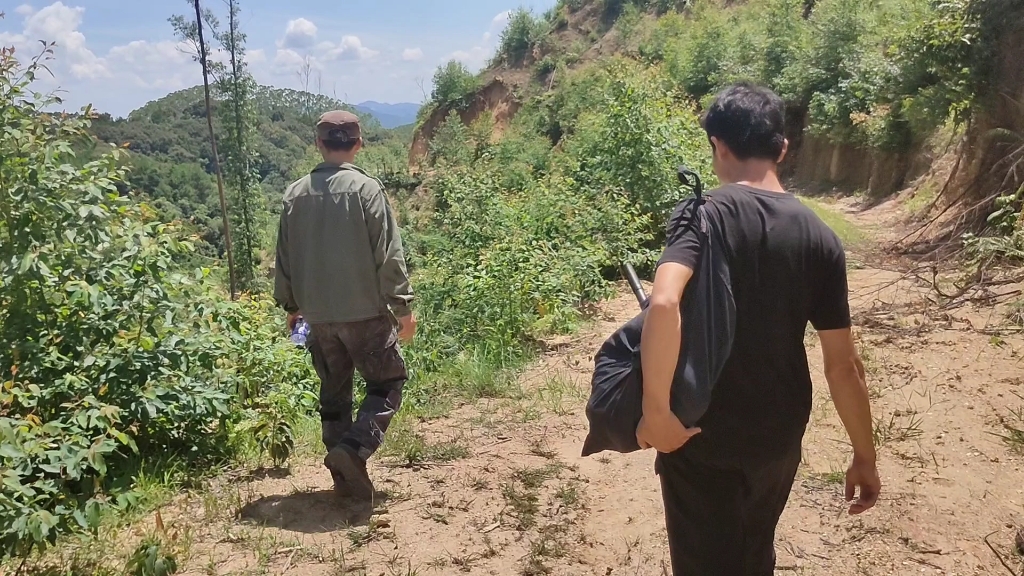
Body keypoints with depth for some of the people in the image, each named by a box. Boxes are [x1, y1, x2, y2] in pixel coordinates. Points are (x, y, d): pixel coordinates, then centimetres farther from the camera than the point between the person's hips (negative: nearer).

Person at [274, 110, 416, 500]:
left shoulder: (296, 194, 4)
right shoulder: (366, 189, -10)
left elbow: (284, 258, 10)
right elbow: (389, 255, -12)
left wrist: (291, 305, 22)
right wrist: (403, 307, -4)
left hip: (318, 314, 5)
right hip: (365, 311, -5)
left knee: (334, 392, 16)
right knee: (387, 383, 10)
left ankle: (346, 476, 20)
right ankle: (353, 447, -10)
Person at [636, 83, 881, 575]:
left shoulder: (702, 215, -15)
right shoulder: (819, 237, -4)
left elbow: (663, 304, -35)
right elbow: (843, 364, -3)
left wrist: (656, 411, -25)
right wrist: (864, 456, 7)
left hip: (702, 436, -4)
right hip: (779, 436, 4)